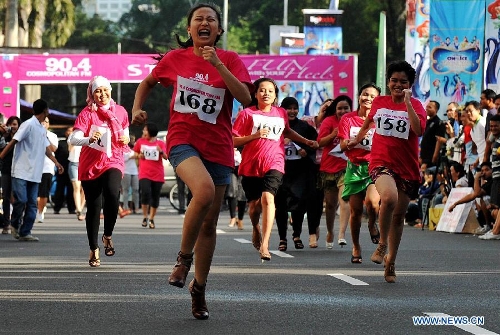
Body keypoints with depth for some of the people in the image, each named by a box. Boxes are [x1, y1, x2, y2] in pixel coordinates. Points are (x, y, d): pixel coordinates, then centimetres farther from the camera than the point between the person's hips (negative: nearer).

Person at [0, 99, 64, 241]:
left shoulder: (42, 129, 15)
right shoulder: (28, 125, -9)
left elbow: (46, 148, 22)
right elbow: (13, 142, -13)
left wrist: (56, 163, 13)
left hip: (34, 173, 8)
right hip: (21, 171, -8)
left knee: (32, 204, 2)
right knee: (21, 200, -10)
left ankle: (25, 232, 4)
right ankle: (15, 224, 13)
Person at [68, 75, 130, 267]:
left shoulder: (120, 112, 6)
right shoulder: (87, 113, -4)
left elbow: (125, 133, 22)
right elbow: (73, 139, -15)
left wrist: (126, 139, -2)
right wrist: (89, 139, -35)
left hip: (113, 162, 1)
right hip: (90, 165, -1)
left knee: (112, 194, -28)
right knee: (93, 207, 1)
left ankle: (107, 235, -6)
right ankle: (94, 249, 17)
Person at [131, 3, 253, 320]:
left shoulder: (229, 59, 0)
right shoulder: (176, 58, 3)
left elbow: (246, 98, -15)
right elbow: (148, 82, 22)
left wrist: (217, 64, -21)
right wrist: (137, 108, 5)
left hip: (218, 147, 2)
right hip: (183, 140, -2)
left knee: (209, 223, 7)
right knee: (204, 190, -33)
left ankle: (199, 289, 24)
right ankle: (183, 259, -14)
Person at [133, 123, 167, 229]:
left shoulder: (160, 143, 4)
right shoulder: (140, 141, 7)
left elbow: (166, 157, -4)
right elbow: (134, 153, 20)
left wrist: (161, 151, -24)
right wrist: (139, 155, -2)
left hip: (157, 175, 1)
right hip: (144, 174, -1)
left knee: (155, 197, 4)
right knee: (146, 193, -19)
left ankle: (151, 219, 16)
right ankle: (145, 217, -3)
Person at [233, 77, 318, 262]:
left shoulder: (281, 113, 12)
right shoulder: (247, 114, 1)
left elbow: (287, 132, 33)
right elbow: (234, 141, -2)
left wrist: (306, 141, 28)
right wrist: (254, 135, -14)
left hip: (274, 164, 0)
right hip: (250, 165, 0)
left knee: (268, 197, -22)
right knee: (254, 204, 8)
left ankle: (264, 245, -27)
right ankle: (256, 229, 45)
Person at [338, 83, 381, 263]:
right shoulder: (348, 119, 5)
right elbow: (343, 146, 0)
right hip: (354, 167, 1)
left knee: (372, 201, -25)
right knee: (355, 210, 1)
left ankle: (372, 223, 10)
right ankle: (356, 247, 18)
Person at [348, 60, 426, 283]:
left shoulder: (415, 106, 0)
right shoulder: (379, 102, 7)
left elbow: (419, 130, -21)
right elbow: (369, 121, 29)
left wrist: (407, 102, -22)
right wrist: (357, 139, 41)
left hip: (407, 167, 1)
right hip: (381, 162, -1)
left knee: (398, 216, 8)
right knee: (389, 198, -31)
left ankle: (390, 262, 24)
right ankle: (382, 245, -13)